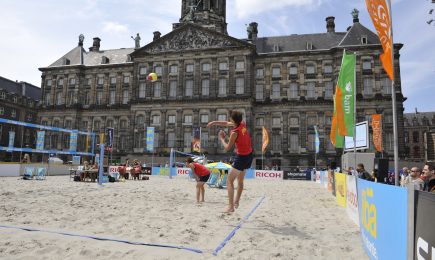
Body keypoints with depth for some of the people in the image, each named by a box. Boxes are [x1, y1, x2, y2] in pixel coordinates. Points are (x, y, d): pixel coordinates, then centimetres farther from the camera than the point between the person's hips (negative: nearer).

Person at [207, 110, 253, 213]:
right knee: (240, 181, 21)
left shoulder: (235, 132, -22)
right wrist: (214, 122, 10)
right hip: (249, 155, 9)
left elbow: (227, 148, -13)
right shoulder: (243, 124, 0)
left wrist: (222, 138, 1)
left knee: (229, 181, -2)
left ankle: (231, 206, -5)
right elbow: (227, 123, 15)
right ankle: (236, 202, 34)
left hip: (241, 157, -9)